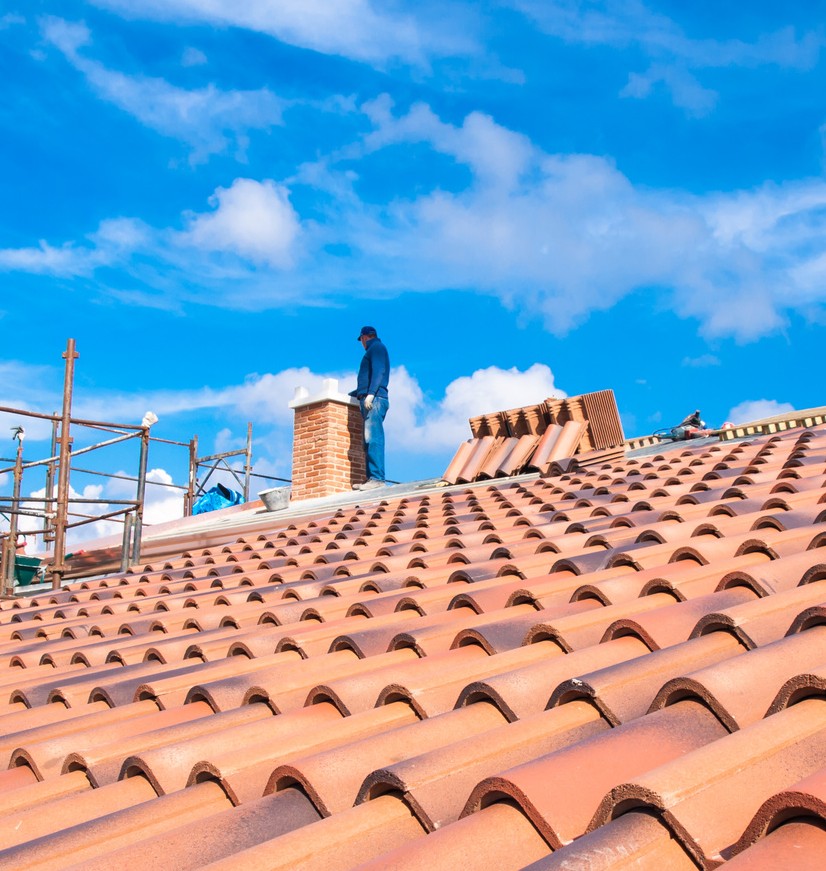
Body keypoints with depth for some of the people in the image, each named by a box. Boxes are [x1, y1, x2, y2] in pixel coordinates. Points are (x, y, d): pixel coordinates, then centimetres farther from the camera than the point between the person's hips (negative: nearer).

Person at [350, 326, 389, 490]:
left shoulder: (376, 347, 3)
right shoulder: (375, 350, 31)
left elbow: (378, 371, -14)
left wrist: (370, 393, -23)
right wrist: (350, 395, 45)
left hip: (375, 399, -10)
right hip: (370, 401, 10)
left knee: (373, 439, -18)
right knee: (369, 441, 2)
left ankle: (377, 478, -26)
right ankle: (372, 479, -4)